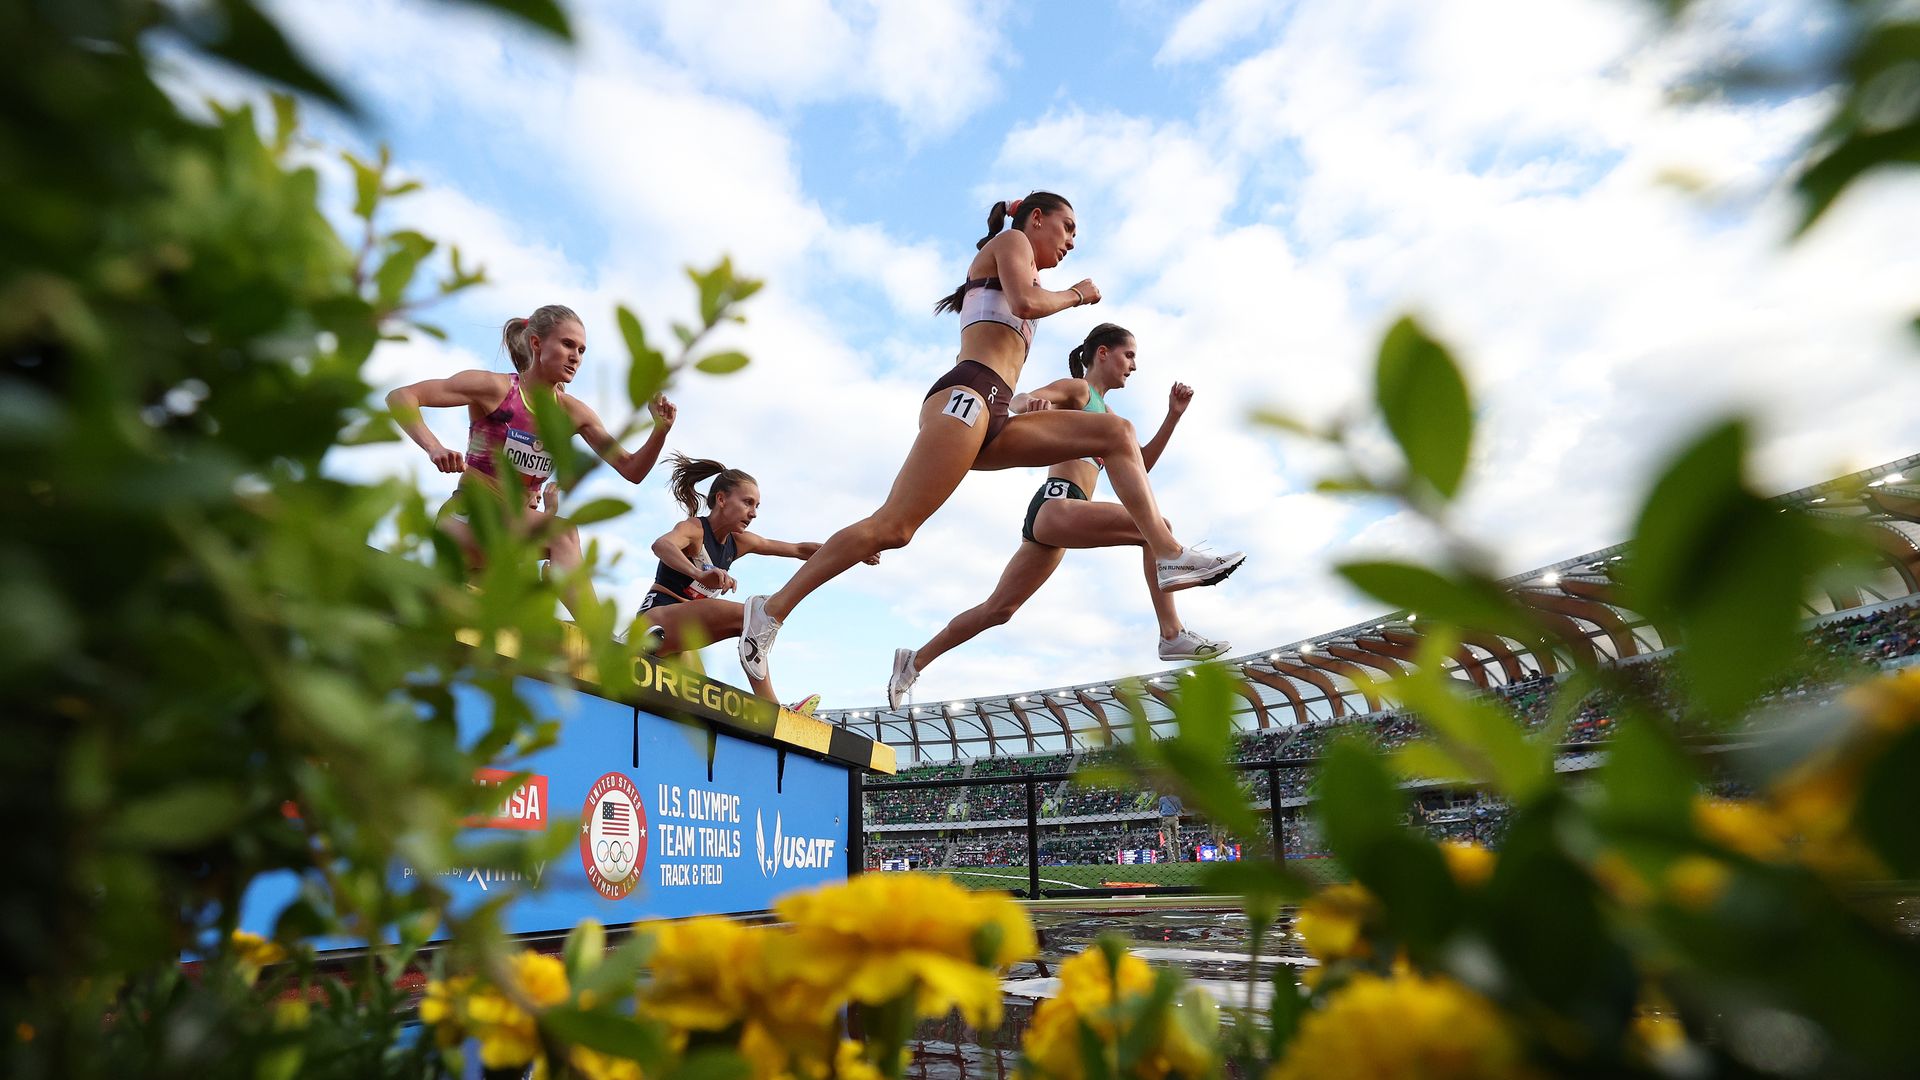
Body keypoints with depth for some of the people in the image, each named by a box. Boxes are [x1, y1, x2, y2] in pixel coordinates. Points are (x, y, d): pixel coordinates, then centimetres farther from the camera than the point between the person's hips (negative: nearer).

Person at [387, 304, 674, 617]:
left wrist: (660, 430, -15)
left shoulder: (574, 413, 3)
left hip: (519, 522, 5)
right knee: (562, 533, -32)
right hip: (466, 518, -5)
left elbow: (632, 471, 2)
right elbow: (399, 397, -15)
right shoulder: (496, 388, -11)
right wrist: (434, 448, -32)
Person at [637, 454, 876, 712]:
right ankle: (775, 713, -22)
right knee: (749, 618, -21)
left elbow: (798, 550, 15)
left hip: (679, 630, 10)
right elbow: (661, 545, -38)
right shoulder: (693, 529, -12)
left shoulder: (739, 542, 10)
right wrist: (699, 573, -58)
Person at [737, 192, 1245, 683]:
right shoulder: (1012, 240, 13)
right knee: (894, 526, -20)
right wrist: (1075, 294, 9)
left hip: (994, 417, 9)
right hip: (967, 394, -9)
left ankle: (1169, 555, -8)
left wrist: (1026, 402, 18)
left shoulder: (1017, 268, 37)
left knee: (1115, 432, 5)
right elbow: (1026, 301, -9)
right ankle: (773, 608, -15)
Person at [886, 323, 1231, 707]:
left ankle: (915, 660, 17)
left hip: (1051, 516, 9)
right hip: (1055, 504, -9)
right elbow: (1021, 401, -13)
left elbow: (1140, 463, 28)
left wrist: (1173, 415, 19)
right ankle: (1173, 635, -24)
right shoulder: (1077, 388, 5)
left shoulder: (1104, 413, 30)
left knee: (998, 608, 10)